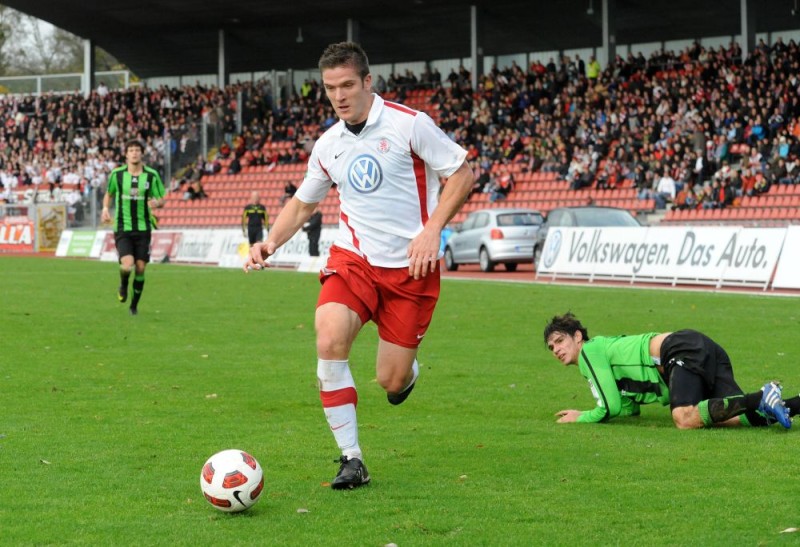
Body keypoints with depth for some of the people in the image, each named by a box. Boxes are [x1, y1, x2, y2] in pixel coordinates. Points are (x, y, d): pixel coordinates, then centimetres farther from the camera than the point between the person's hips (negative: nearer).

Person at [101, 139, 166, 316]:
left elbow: (161, 200, 6)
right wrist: (105, 208, -3)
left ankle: (134, 304, 21)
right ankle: (123, 286, 17)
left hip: (143, 228, 1)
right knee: (127, 265, -18)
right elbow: (109, 194, 16)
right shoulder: (116, 174, -1)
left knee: (140, 267, 0)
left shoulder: (152, 175, -1)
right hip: (122, 228, -1)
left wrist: (156, 202, -18)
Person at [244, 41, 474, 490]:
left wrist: (432, 229, -17)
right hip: (353, 259, 3)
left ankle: (406, 371, 38)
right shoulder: (328, 145, 7)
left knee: (392, 382, -4)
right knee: (330, 341, -25)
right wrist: (271, 242, 3)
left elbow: (462, 173, -6)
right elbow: (303, 203, 21)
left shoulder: (408, 124, -8)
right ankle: (352, 460, -15)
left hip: (411, 267, -3)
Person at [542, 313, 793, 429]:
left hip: (683, 350, -9)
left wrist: (580, 418, 15)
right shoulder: (605, 347, 30)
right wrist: (584, 413, 27)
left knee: (685, 419, -32)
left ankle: (762, 399, -38)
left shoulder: (589, 352, 3)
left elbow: (610, 408, -2)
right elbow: (630, 407, 31)